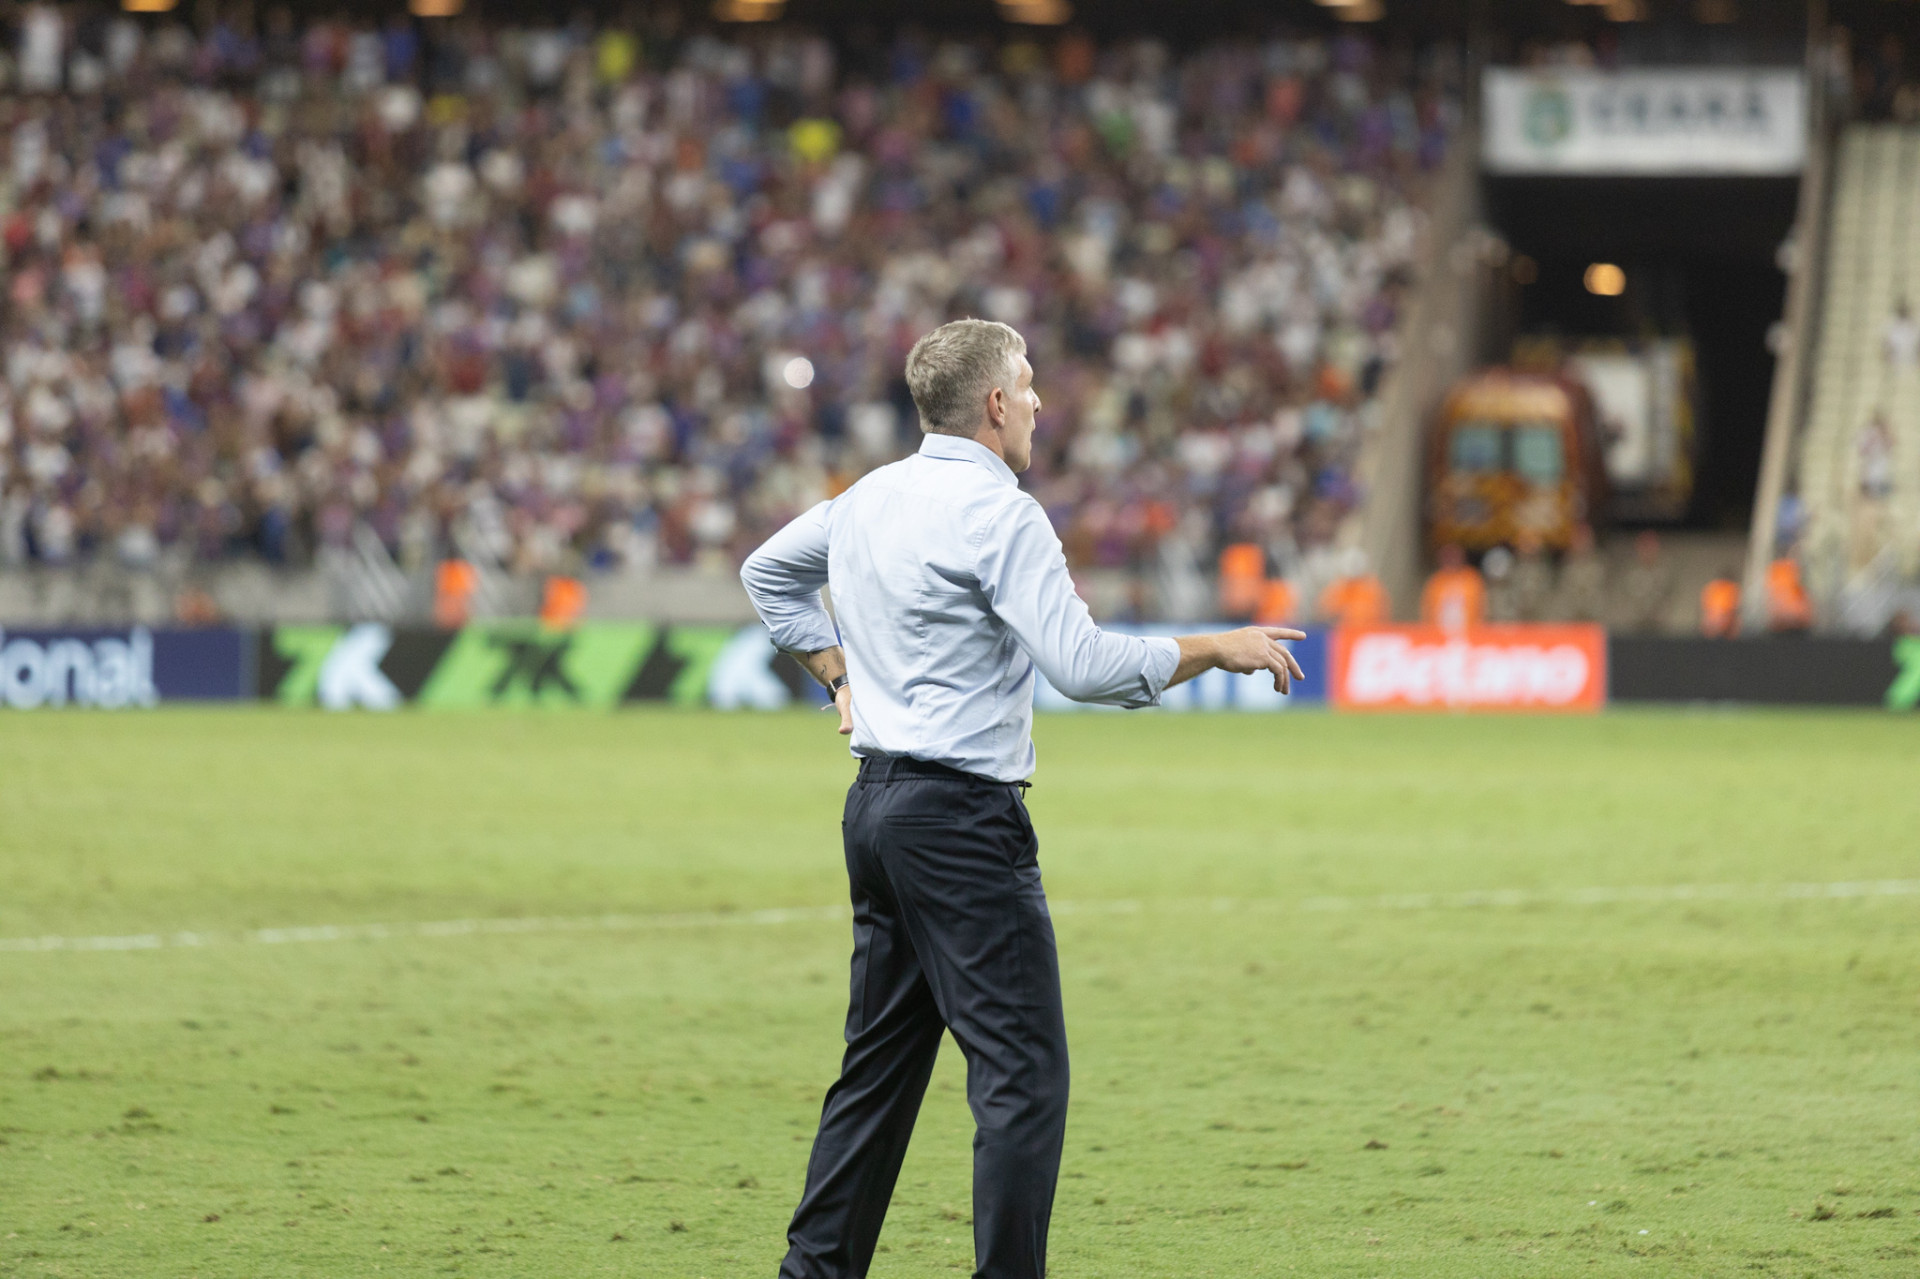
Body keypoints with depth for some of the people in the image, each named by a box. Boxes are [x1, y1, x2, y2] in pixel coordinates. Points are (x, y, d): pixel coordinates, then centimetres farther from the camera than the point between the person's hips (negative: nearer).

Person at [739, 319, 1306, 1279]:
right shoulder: (997, 514, -14)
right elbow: (1084, 666, -21)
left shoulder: (869, 498, 12)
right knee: (1023, 1071, -8)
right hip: (962, 819, -9)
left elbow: (767, 572, 30)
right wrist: (1217, 650, -11)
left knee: (881, 1065, 14)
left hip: (877, 805, 9)